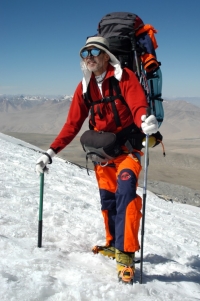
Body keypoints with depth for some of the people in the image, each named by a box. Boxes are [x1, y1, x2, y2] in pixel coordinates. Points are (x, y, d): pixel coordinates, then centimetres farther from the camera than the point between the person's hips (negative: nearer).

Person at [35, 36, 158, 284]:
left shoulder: (124, 77, -11)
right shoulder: (85, 87, 3)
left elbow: (138, 106, -25)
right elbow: (72, 124, 4)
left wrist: (146, 120, -50)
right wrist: (51, 152, -4)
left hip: (127, 146, -5)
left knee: (125, 188, -25)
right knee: (107, 199, 7)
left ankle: (126, 253, -20)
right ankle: (113, 244, 27)